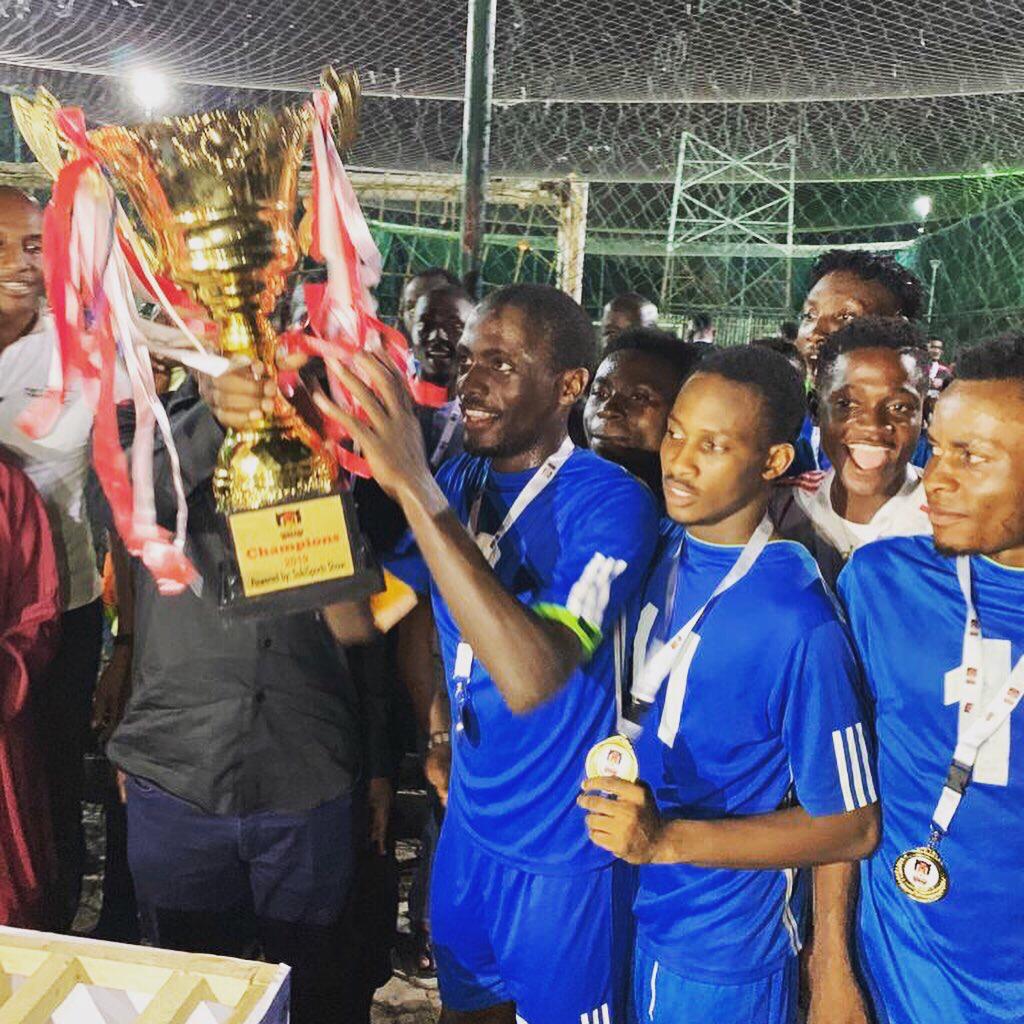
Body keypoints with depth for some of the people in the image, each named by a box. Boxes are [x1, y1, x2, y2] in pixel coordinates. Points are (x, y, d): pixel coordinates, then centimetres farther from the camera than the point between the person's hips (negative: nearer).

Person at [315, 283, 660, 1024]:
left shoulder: (611, 502, -22)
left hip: (564, 850, -5)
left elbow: (531, 677, -35)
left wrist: (415, 487, -37)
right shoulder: (459, 481, -1)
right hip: (469, 824, 6)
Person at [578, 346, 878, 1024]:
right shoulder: (656, 547, -5)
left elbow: (852, 828, -17)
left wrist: (667, 839, -24)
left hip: (722, 949, -6)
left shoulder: (800, 622, -25)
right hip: (626, 914, 6)